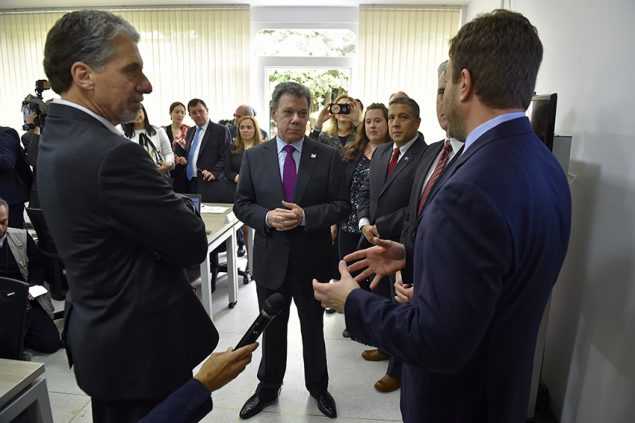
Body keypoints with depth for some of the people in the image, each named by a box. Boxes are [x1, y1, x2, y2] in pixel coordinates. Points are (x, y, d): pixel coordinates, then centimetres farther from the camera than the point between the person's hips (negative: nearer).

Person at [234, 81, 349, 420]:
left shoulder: (329, 157, -5)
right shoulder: (253, 156, 0)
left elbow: (341, 206, -7)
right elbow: (241, 204, 1)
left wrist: (305, 215, -22)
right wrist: (266, 217, -19)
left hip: (312, 259, -1)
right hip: (270, 259, 1)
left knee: (313, 328, 18)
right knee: (272, 328, 19)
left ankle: (318, 386, 42)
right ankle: (268, 387, 41)